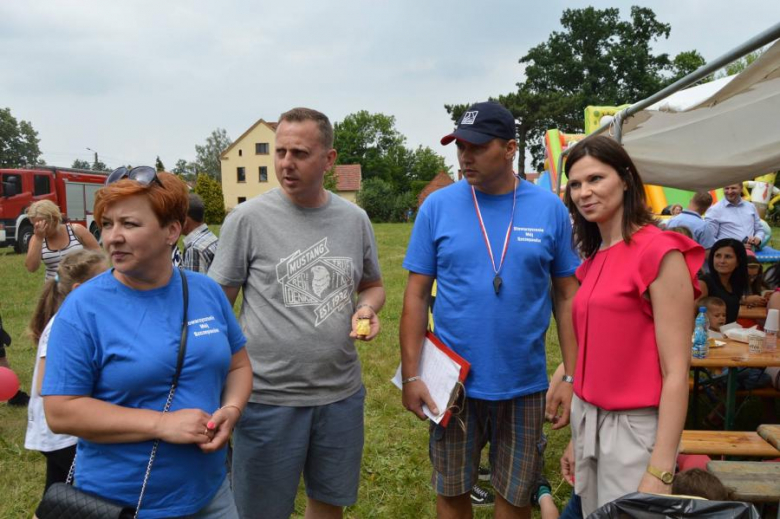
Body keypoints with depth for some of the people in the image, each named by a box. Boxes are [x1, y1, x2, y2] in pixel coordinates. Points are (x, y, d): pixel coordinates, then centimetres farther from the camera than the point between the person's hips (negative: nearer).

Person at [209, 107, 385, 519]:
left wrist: (367, 309, -6)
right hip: (268, 396, -3)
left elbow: (373, 285, 17)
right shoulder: (247, 219, -9)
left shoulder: (354, 219, 3)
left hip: (342, 393, 4)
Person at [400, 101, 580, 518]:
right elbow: (416, 295, -3)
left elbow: (567, 297, 1)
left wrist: (572, 377, -4)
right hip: (452, 381, 0)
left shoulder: (550, 209, -3)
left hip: (524, 383, 0)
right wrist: (411, 375, -8)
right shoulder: (437, 206, -5)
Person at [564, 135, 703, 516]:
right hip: (587, 419, 8)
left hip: (633, 426, -8)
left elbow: (676, 372, -18)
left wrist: (660, 472, -21)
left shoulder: (659, 252, -16)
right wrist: (578, 435, 14)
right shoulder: (593, 260, 8)